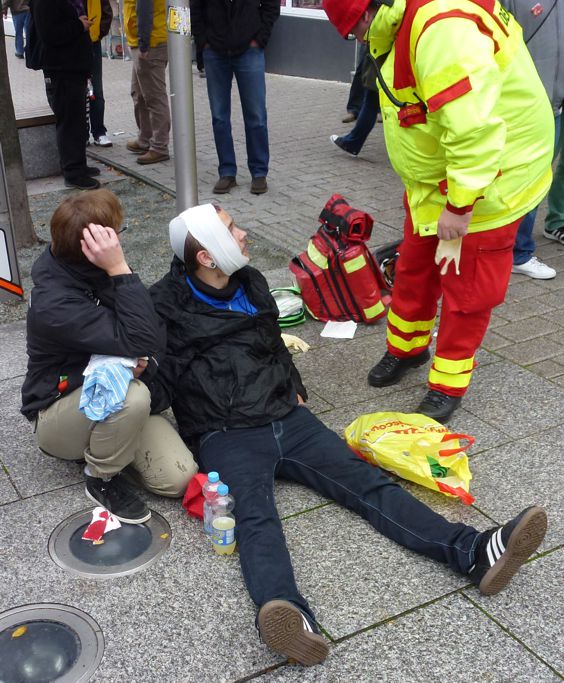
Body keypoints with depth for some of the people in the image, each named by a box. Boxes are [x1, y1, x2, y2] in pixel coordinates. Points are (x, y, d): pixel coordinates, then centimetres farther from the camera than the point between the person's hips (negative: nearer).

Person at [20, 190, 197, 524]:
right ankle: (102, 479, -10)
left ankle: (100, 444, 12)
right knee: (132, 396, -39)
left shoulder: (98, 272, -6)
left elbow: (156, 333, -1)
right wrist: (120, 269, -39)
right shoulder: (54, 306, -30)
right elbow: (140, 341, -36)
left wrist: (143, 359, -22)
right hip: (59, 414, -6)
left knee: (179, 477, -15)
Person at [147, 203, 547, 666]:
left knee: (364, 479, -12)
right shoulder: (168, 305, -2)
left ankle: (474, 553, -24)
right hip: (227, 436, -5)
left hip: (287, 419, 5)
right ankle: (291, 618, -58)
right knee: (255, 513, -32)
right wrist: (142, 385, -25)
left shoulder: (251, 283, 15)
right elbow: (158, 388, -3)